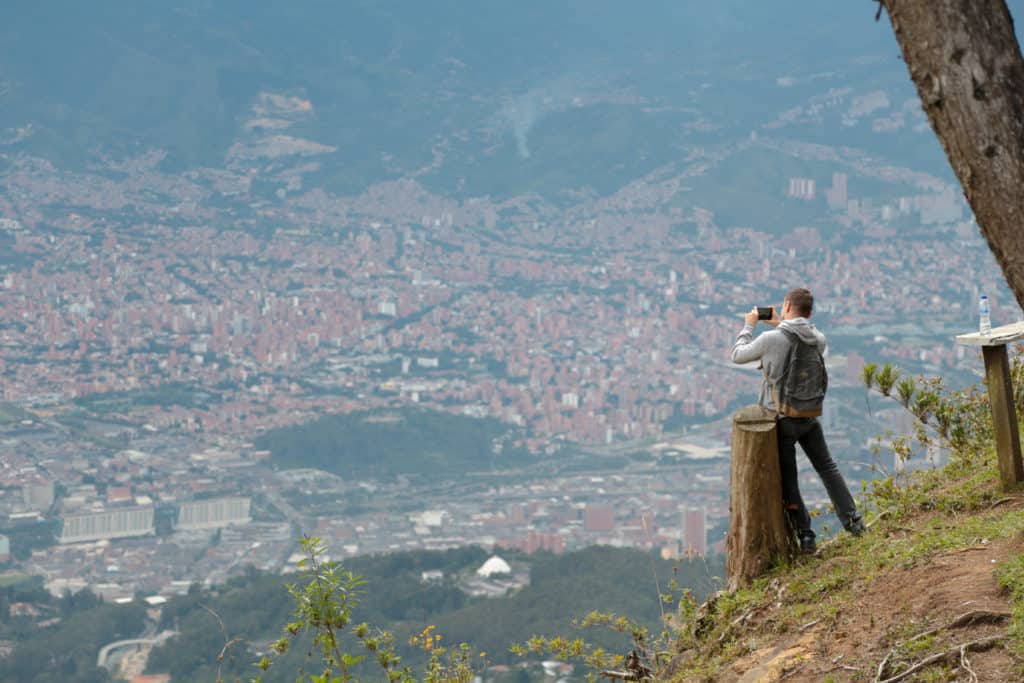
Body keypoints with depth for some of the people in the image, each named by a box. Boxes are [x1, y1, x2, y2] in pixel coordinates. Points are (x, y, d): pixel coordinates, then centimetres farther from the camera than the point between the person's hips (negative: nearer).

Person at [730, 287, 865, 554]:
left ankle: (805, 536, 6)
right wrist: (780, 325, 19)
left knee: (787, 480, 5)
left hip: (781, 419, -5)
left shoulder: (771, 340, -19)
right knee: (827, 467, 21)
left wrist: (749, 326, 11)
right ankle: (853, 521, 22)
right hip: (809, 415, 5)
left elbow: (737, 355, -3)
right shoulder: (818, 340, -3)